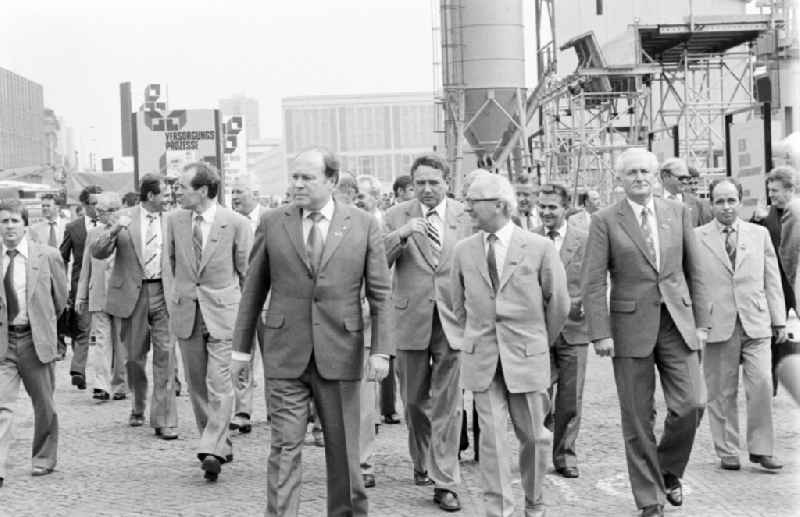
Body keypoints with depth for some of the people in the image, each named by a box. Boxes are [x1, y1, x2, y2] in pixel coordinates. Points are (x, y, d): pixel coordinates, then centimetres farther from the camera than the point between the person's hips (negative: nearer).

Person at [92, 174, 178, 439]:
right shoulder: (125, 218, 0)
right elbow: (98, 252, -5)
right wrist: (114, 230, -22)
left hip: (163, 292, 0)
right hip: (132, 293, 0)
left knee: (165, 354, -8)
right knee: (134, 356, 10)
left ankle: (164, 420, -5)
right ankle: (138, 407, 34)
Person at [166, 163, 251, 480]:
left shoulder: (236, 223, -7)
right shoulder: (174, 220, 4)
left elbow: (247, 271, 2)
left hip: (222, 311, -4)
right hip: (185, 311, 4)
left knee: (219, 382, -12)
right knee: (196, 384, 8)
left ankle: (211, 451, -12)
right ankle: (221, 445, 21)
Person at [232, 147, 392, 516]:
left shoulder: (363, 225, 1)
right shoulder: (272, 223, 4)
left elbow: (379, 293, 1)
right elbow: (254, 289, 8)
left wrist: (381, 350, -7)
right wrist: (241, 347, 6)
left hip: (340, 352, 0)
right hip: (285, 352, 0)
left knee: (343, 447, 9)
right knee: (285, 446, -2)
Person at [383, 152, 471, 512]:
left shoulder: (465, 216, 2)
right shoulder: (397, 216, 1)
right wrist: (401, 234, -25)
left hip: (452, 320, -1)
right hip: (411, 319, 1)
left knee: (448, 404, -3)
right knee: (414, 400, 14)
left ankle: (444, 482, 2)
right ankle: (422, 462, 35)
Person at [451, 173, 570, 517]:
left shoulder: (539, 248, -6)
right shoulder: (464, 251, 3)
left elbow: (558, 304, 4)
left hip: (527, 357, -1)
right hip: (482, 359, 2)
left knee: (533, 435, 7)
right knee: (492, 437, -1)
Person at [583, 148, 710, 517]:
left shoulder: (678, 213, 8)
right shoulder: (605, 221, -1)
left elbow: (694, 271, 10)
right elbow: (594, 283, -5)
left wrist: (701, 321, 5)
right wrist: (600, 334, -12)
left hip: (677, 323, 2)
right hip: (631, 325, -2)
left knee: (691, 404, -8)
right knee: (637, 418, 2)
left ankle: (669, 470, 21)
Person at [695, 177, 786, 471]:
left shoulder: (759, 234, 11)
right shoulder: (696, 238, 2)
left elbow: (772, 280, 12)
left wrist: (779, 320, 9)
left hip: (755, 324, 2)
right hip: (717, 325, -1)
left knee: (762, 384, -9)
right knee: (722, 393, 3)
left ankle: (761, 449, 5)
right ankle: (727, 452, 15)